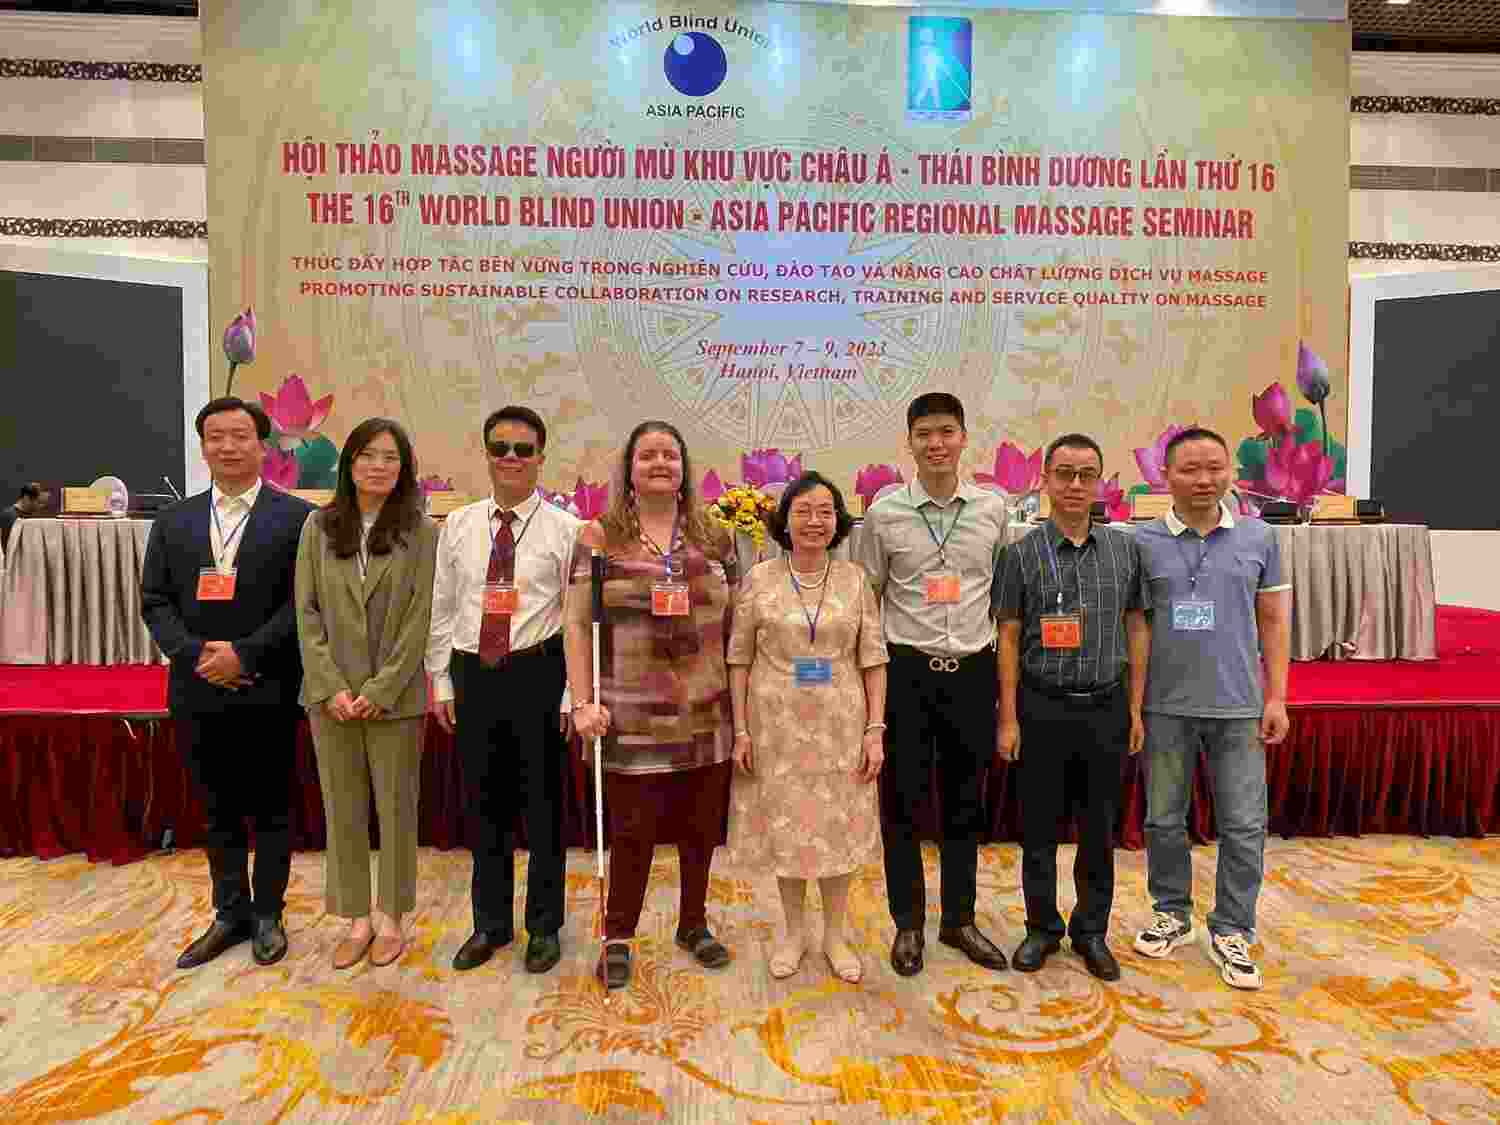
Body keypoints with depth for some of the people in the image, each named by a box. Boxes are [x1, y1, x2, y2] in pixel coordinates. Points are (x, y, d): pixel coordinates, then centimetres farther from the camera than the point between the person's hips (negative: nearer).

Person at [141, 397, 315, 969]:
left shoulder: (297, 517, -2)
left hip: (268, 690, -4)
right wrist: (194, 655, -9)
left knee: (271, 808, 8)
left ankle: (268, 914, 24)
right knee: (217, 810, 15)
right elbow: (154, 601, 7)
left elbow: (304, 601, -8)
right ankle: (231, 912, 30)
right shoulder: (173, 520, 10)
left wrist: (245, 653, -15)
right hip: (197, 690, 4)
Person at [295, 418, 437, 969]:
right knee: (343, 810, 11)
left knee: (395, 808, 9)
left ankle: (390, 917, 25)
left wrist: (381, 689, -13)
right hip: (331, 696, 2)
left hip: (395, 696, -2)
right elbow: (307, 611, 1)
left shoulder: (420, 532, -3)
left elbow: (421, 618, -7)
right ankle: (357, 918, 25)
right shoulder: (319, 527, 4)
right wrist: (330, 687, -8)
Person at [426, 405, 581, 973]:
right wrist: (443, 682, 7)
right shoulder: (458, 526, 6)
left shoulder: (565, 529, -5)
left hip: (538, 675, -3)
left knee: (543, 804, 9)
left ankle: (545, 926, 29)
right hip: (473, 676, 3)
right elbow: (441, 610, 9)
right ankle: (490, 924, 34)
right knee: (484, 804, 15)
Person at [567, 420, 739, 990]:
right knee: (630, 830, 6)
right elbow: (577, 625, -2)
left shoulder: (714, 538, 7)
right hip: (632, 718, -3)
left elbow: (737, 624, 11)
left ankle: (693, 925, 34)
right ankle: (617, 937, 26)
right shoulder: (599, 537, 0)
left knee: (701, 825, 14)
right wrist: (583, 701, -9)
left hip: (706, 716, 3)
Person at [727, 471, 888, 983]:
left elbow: (873, 660, 1)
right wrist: (741, 729, -4)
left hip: (840, 727, 1)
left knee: (838, 829, 11)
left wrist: (876, 729, -4)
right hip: (777, 726, 0)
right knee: (784, 828, 11)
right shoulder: (759, 579, -2)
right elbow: (740, 659, 0)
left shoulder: (854, 579, 0)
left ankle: (835, 935, 30)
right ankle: (794, 931, 32)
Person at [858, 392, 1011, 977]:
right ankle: (908, 923, 26)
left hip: (974, 671, 2)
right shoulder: (884, 513, -3)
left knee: (965, 802, 13)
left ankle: (959, 919, 32)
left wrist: (1004, 673, 9)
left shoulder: (993, 509, 3)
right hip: (908, 672, -2)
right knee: (902, 802, 7)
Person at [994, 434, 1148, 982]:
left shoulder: (1125, 548, 2)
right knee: (1039, 827, 10)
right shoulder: (1022, 553, -4)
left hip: (1106, 708, 2)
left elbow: (1136, 629, 7)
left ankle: (1091, 930, 30)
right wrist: (1008, 719, -5)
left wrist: (1135, 709, 5)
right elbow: (1009, 638, -3)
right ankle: (1042, 926, 28)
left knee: (1100, 829, 13)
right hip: (1043, 708, -2)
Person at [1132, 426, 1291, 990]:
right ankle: (1171, 913, 30)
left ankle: (1232, 930, 23)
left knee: (1244, 825, 6)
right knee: (1164, 819, 11)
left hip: (1238, 707, 1)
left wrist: (1276, 697, 2)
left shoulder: (1258, 537, 3)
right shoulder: (1144, 541, -2)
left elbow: (1273, 621, 6)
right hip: (1166, 706, 0)